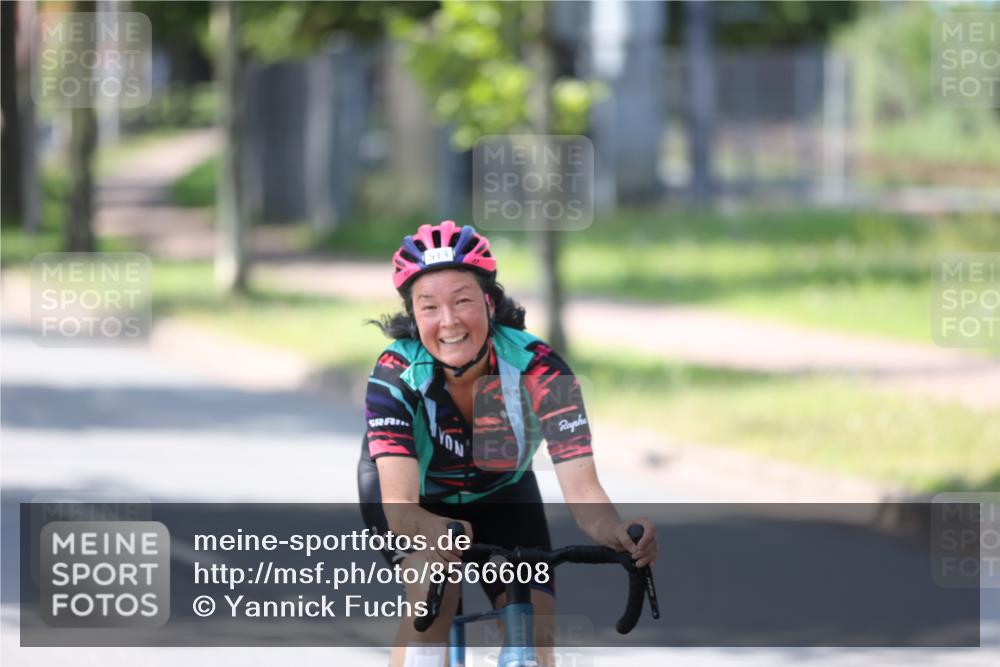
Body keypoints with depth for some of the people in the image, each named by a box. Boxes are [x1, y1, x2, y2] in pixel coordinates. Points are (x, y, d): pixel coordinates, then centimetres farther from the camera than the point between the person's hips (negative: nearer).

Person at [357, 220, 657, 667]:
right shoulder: (396, 375, -35)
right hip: (415, 494, -2)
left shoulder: (537, 368, -33)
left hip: (499, 495, 2)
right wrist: (433, 531, -69)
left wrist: (617, 532, -63)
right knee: (434, 596, -30)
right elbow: (399, 506, -46)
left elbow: (581, 489, -40)